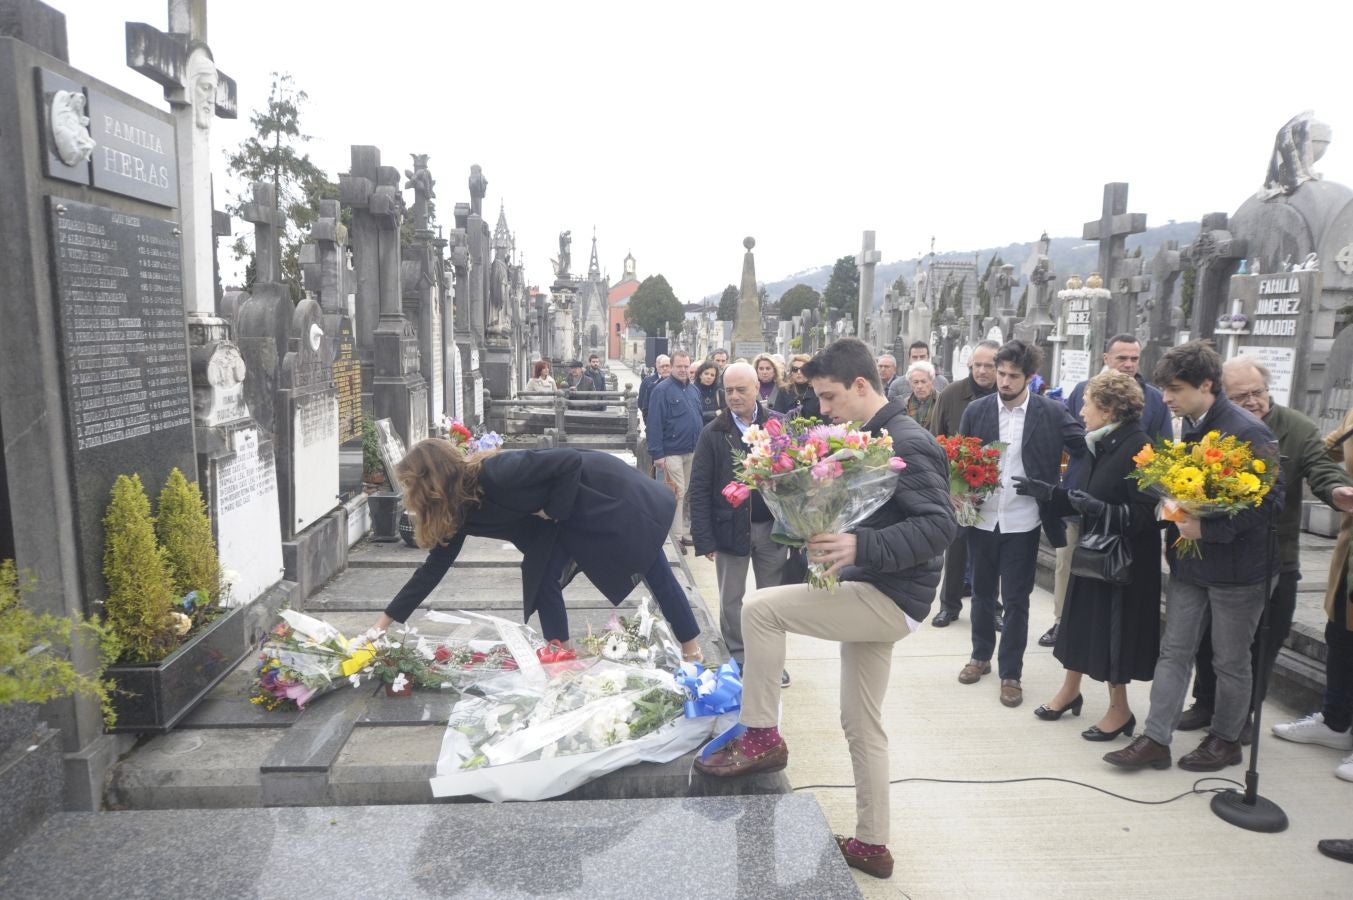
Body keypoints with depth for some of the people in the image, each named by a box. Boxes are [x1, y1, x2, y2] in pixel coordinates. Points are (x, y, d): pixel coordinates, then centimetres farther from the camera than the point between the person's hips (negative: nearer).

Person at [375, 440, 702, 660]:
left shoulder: (498, 474, -34)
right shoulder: (460, 509, -7)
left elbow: (571, 461, -30)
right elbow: (434, 567, 0)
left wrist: (553, 509, -21)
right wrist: (385, 620, 1)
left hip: (607, 492, -8)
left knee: (655, 572, 5)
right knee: (541, 577, -2)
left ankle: (692, 649, 19)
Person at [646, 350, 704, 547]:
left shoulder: (694, 389, 12)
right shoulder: (662, 390, -10)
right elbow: (654, 423, -14)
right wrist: (657, 453, -18)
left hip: (693, 451, 7)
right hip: (672, 452, -7)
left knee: (689, 494, 14)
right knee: (676, 494, -4)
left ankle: (686, 532, 26)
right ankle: (676, 536, 5)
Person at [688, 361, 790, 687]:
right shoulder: (713, 433, -4)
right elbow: (699, 489, -5)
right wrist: (704, 538, -9)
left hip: (771, 526, 1)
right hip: (730, 528, 0)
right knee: (731, 600, 11)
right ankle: (737, 658, 26)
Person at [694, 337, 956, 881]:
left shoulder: (907, 443, -16)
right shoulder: (871, 439, 11)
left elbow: (940, 524, -24)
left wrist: (862, 547, -34)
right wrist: (832, 536, 0)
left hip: (890, 600, -10)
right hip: (874, 596, 10)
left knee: (760, 608, -17)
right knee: (862, 725, 15)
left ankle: (762, 738, -3)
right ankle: (871, 845, 28)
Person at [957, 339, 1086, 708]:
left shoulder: (1051, 412, -6)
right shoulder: (976, 410, -1)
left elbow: (1086, 448, -6)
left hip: (1022, 522, -2)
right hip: (982, 518, 2)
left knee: (1016, 600, 6)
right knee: (982, 592, 16)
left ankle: (1011, 673, 20)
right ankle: (981, 656, 35)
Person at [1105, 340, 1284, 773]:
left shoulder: (1247, 432, -18)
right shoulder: (1190, 428, 5)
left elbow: (1271, 501, -19)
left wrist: (1208, 528, -24)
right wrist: (1175, 532, 3)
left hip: (1236, 567, -7)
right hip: (1189, 561, 7)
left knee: (1231, 662, 11)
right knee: (1174, 652, 9)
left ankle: (1226, 739, 30)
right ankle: (1156, 740, 16)